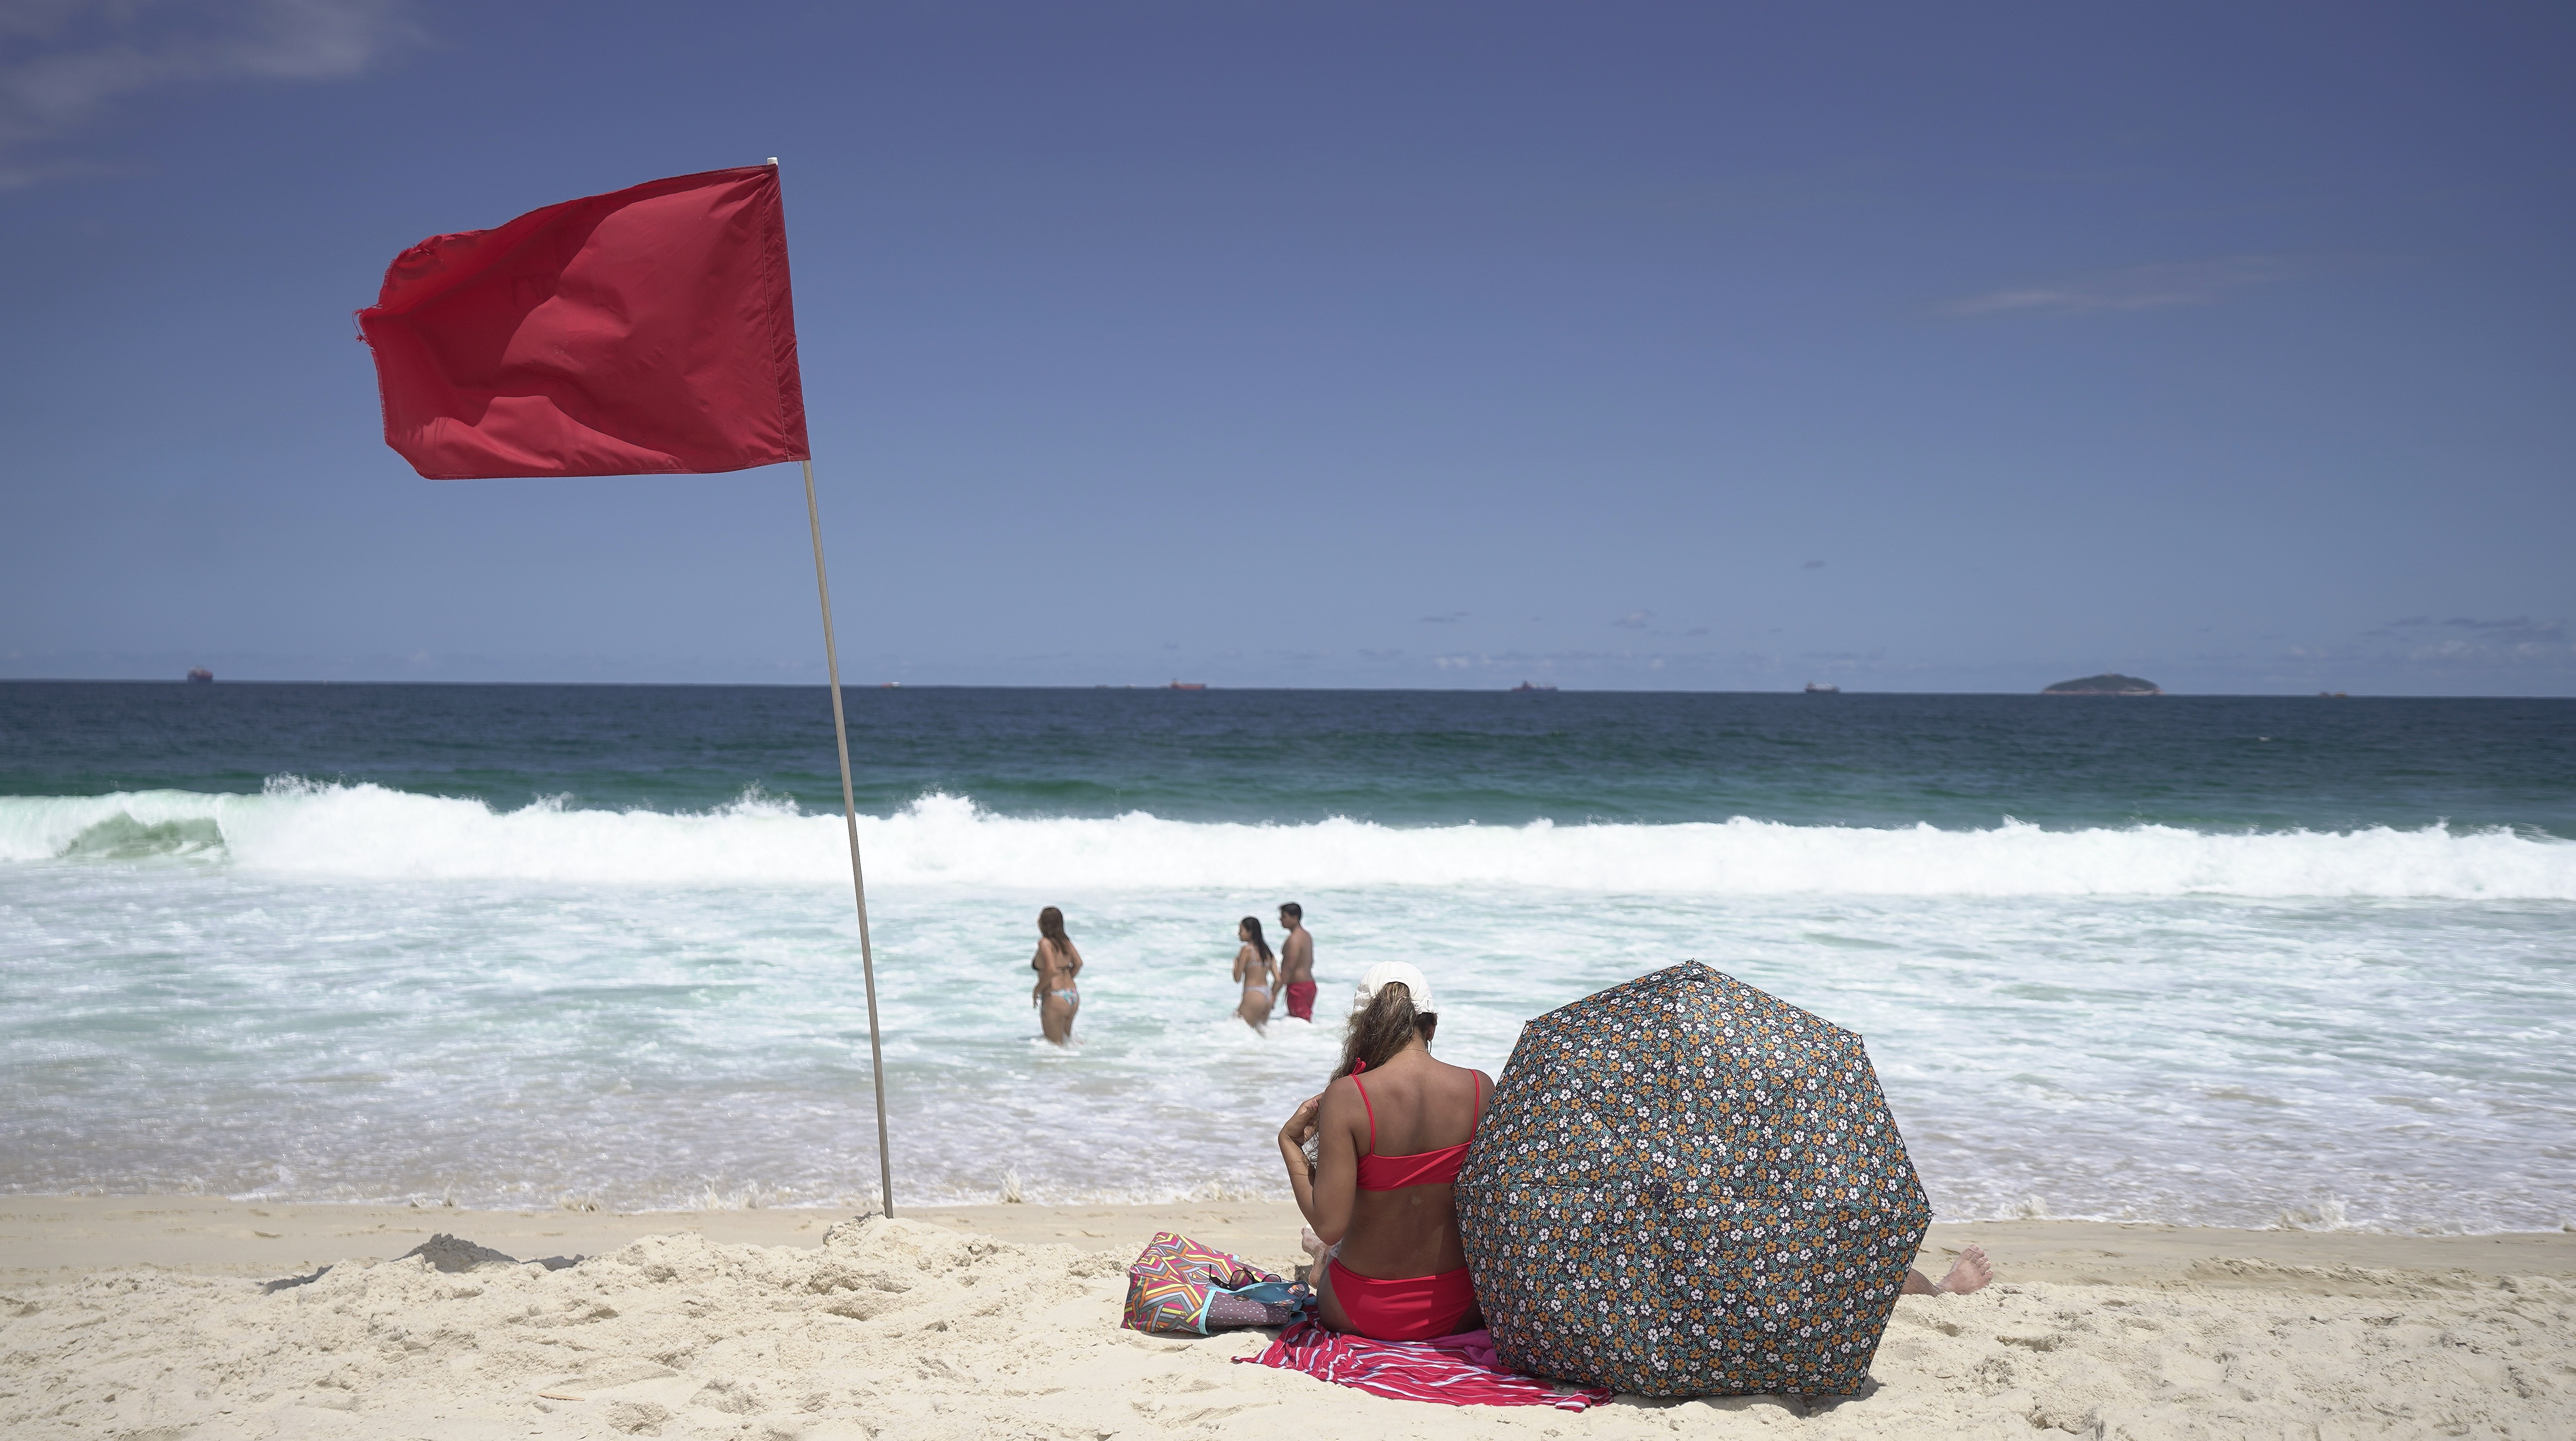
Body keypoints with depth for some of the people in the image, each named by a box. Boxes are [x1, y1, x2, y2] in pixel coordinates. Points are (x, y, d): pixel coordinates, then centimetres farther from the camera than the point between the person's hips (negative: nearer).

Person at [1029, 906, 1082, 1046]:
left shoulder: (1045, 943, -13)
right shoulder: (1065, 941, 7)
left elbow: (1051, 970, -23)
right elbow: (1078, 963, 13)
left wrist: (1037, 990, -10)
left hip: (1055, 998, -8)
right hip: (1073, 996, 8)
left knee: (1055, 1044, 4)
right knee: (1066, 1038, 24)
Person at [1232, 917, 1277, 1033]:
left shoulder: (1247, 949, -9)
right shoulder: (1266, 950, 12)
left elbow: (1238, 979, -7)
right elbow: (1278, 979, 9)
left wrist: (1236, 960, 9)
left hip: (1253, 996, -8)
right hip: (1266, 996, 8)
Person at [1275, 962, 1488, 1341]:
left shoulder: (1347, 1097, -21)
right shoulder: (1480, 1087, -11)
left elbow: (1329, 1224, -23)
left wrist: (1290, 1143, -11)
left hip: (1362, 1315, -2)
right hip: (1458, 1312, 2)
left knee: (1321, 1246, 35)